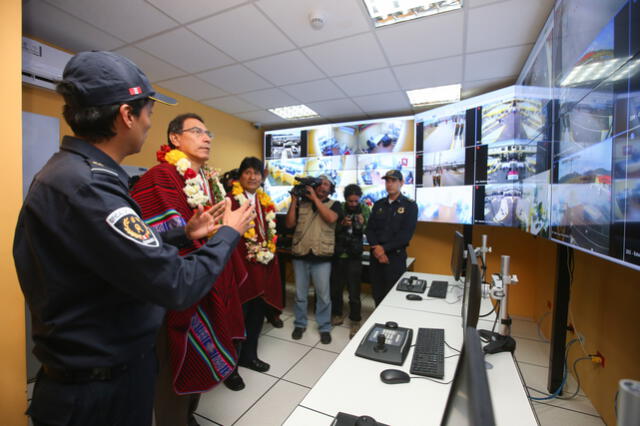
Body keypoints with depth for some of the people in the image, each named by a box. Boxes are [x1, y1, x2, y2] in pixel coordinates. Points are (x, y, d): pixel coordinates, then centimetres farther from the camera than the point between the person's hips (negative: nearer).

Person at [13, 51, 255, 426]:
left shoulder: (77, 171, 3)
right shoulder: (85, 184, -31)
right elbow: (178, 286, -31)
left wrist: (185, 234, 7)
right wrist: (229, 233, -17)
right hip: (98, 387, -9)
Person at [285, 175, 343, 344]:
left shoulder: (333, 204, 5)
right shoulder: (301, 203, 8)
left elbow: (331, 218, -16)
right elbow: (289, 224, 0)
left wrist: (315, 198, -12)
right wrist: (294, 200, -5)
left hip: (321, 256, -1)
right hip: (300, 254, 2)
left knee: (323, 295, 7)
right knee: (300, 294, 13)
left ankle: (324, 328, 24)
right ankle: (300, 324, 31)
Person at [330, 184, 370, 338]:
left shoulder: (365, 209, -3)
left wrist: (362, 225, -23)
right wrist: (342, 224, -22)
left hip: (354, 255, -1)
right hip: (338, 253, 2)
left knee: (354, 290, 2)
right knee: (335, 286, 12)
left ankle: (355, 321, 20)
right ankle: (337, 314, 34)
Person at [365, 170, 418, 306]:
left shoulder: (410, 205, -1)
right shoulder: (378, 204, 12)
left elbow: (406, 234, -10)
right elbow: (369, 229, 6)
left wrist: (384, 248, -14)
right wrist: (376, 248, -11)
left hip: (396, 256, -4)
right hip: (376, 255, 4)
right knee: (377, 295, 10)